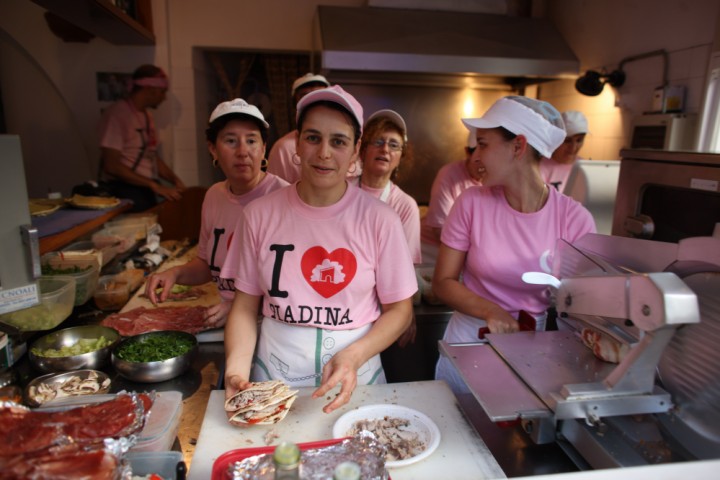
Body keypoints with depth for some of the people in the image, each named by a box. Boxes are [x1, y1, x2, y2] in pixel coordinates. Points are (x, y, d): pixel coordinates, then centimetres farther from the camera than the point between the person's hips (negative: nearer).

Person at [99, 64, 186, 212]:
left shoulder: (147, 115, 15)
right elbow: (111, 165, -14)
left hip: (146, 190, 7)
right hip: (124, 190, -7)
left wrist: (175, 180, 2)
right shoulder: (117, 113, -8)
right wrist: (155, 186, -17)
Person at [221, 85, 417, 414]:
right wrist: (237, 368, -11)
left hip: (354, 378, 0)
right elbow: (245, 304, 3)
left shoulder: (379, 220, -8)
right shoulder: (260, 214, -3)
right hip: (274, 375, 1)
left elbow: (399, 309, -2)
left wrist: (354, 356, -16)